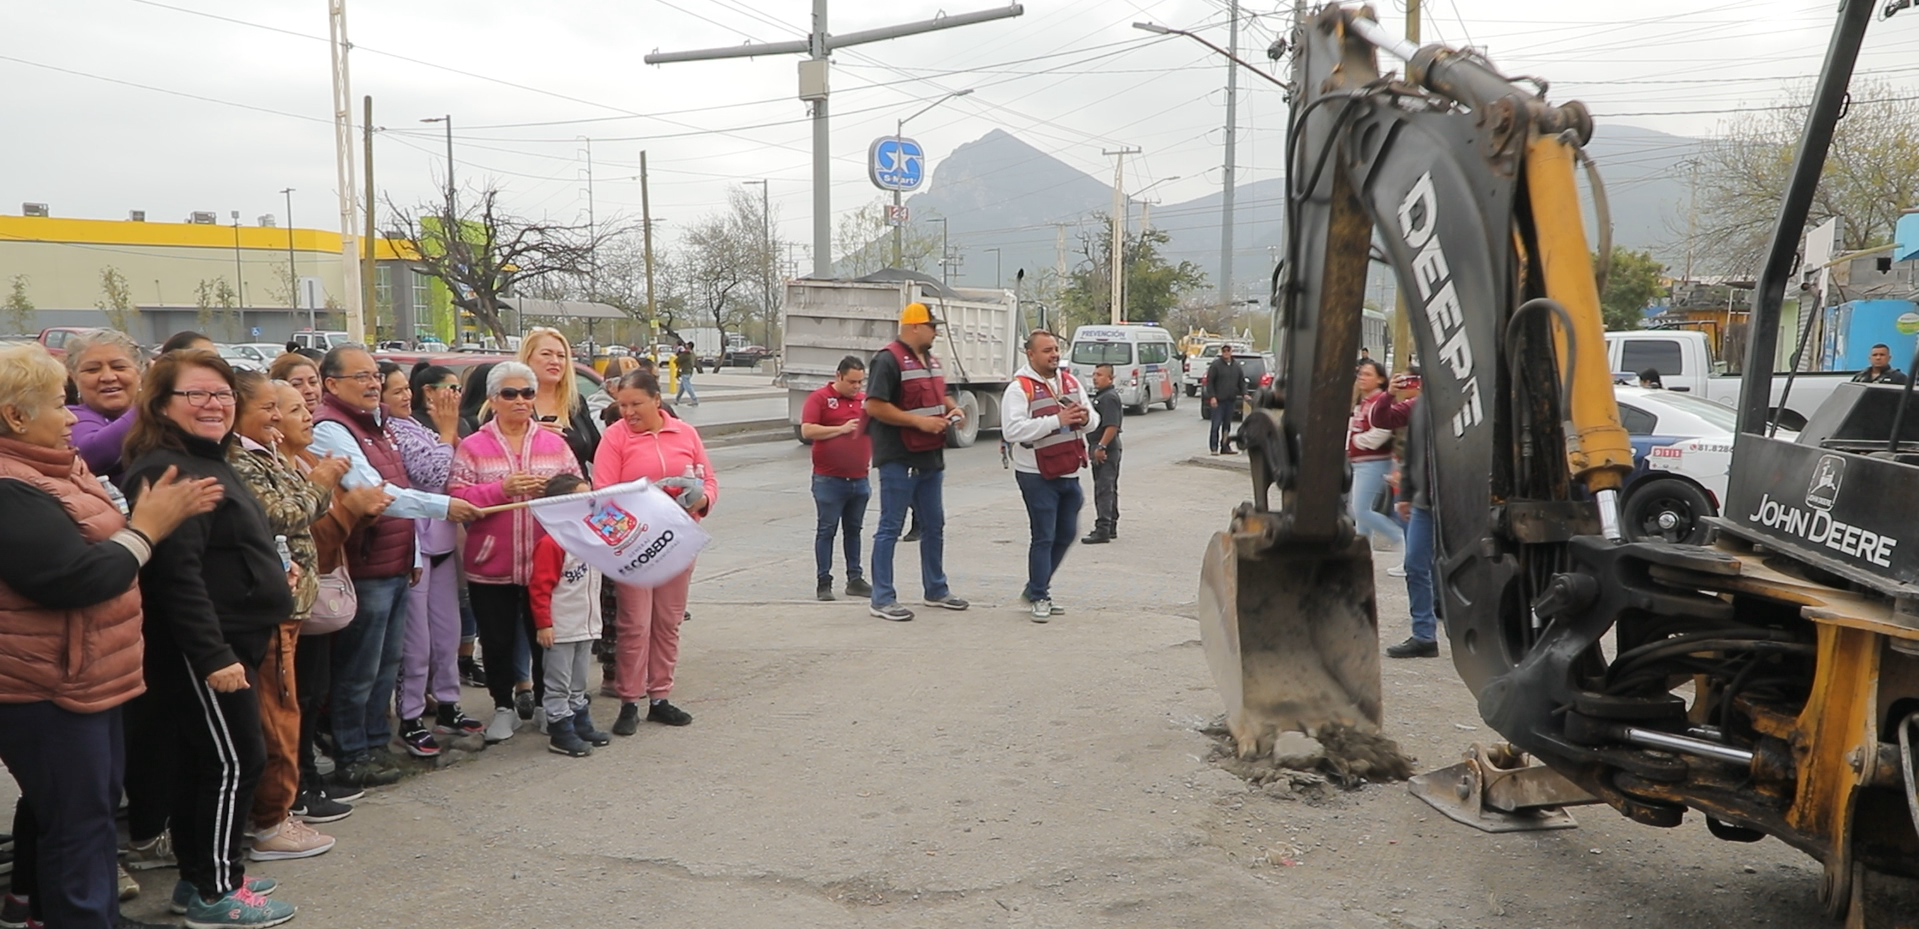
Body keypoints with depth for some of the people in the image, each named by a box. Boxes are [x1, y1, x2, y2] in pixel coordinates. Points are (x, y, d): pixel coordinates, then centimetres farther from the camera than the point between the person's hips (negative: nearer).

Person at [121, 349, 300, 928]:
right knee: (234, 761, -4)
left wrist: (274, 576, 11)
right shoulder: (165, 470, -18)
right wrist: (213, 655, -27)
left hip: (233, 640, 10)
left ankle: (199, 878, 27)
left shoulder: (209, 462, 15)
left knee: (203, 761, 16)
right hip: (205, 648, -10)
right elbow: (177, 572, -25)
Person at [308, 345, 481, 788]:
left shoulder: (377, 425, 16)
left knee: (387, 665, 16)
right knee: (359, 671, 1)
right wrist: (443, 507, -25)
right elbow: (373, 493, -25)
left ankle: (376, 745, 27)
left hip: (395, 568, 9)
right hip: (364, 571, -9)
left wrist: (413, 555, 17)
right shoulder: (330, 430, -15)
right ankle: (352, 757, 12)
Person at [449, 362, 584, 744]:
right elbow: (457, 498, -8)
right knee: (497, 641, 8)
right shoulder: (472, 447, 1)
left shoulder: (555, 444, 9)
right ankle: (504, 707, 25)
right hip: (491, 566, -1)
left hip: (545, 563, 1)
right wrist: (502, 489, -18)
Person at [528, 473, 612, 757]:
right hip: (560, 630, -8)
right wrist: (543, 624, -20)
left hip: (586, 626, 8)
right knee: (558, 684, 2)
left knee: (578, 683, 20)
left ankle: (581, 725, 29)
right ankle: (560, 733, 9)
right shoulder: (551, 544, -19)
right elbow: (539, 587, -19)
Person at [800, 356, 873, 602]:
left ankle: (855, 579, 19)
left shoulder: (866, 400, 12)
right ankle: (824, 582, 5)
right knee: (826, 530, 0)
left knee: (854, 530, 12)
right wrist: (841, 429, -15)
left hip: (859, 479, 5)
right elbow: (807, 431, -14)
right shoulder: (820, 398, -4)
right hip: (829, 480, -5)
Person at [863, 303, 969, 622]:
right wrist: (919, 421, -22)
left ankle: (936, 589, 29)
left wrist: (950, 408, 8)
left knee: (934, 525, 16)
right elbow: (874, 405, -21)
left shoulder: (930, 359, 15)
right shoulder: (888, 360, -14)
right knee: (891, 527, -3)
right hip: (898, 460, -9)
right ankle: (882, 599, 3)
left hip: (930, 458, 9)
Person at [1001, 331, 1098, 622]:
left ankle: (1036, 589, 28)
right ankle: (1039, 597, 11)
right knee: (1044, 537, -2)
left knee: (1066, 534, 13)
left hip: (1069, 473, 7)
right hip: (1037, 476, -7)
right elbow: (1012, 430, -24)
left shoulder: (1070, 382, 10)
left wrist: (1085, 418, -12)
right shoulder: (1018, 388, -11)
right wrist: (1057, 420, -26)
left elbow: (1093, 422, 14)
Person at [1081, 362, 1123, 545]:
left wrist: (1101, 447, -26)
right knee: (1109, 489, 15)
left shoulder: (1109, 397, -15)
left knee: (1104, 490, -11)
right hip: (1102, 450, 11)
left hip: (1106, 451, -11)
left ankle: (1102, 530, -11)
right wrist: (1093, 448, 22)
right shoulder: (1099, 396, 17)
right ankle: (1111, 528, 23)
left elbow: (1112, 426, -24)